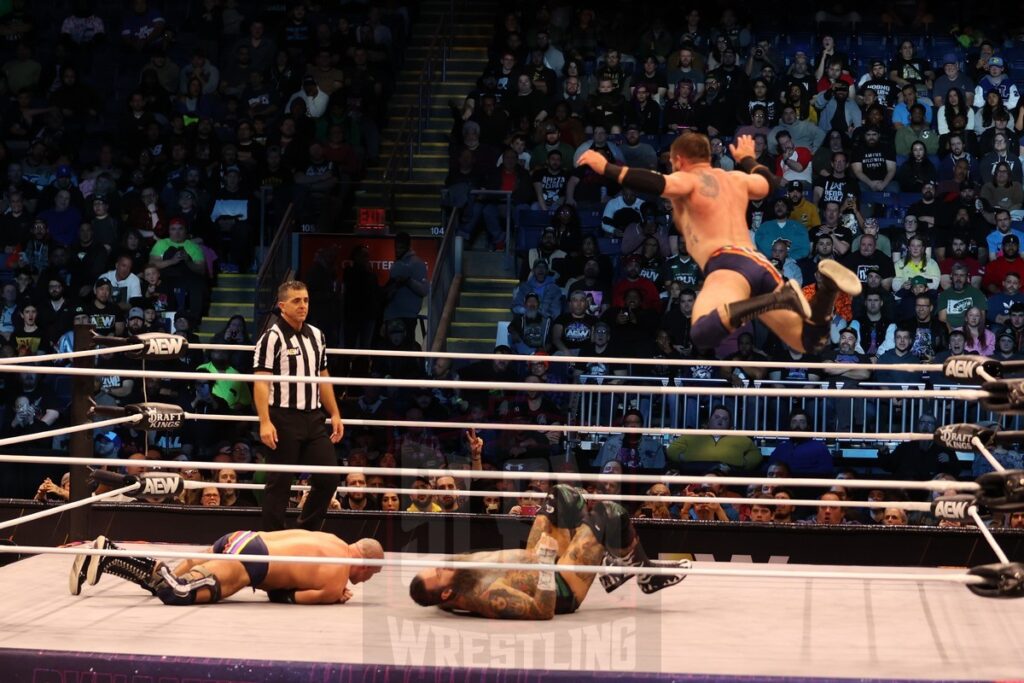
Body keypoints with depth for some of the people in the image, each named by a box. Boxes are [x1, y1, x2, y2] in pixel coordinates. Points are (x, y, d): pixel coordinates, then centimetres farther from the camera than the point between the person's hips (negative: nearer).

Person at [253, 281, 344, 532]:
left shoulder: (316, 335, 14)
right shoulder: (272, 337, -8)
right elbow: (261, 382, -14)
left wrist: (335, 414, 16)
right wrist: (265, 423, -22)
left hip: (313, 418, 7)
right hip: (283, 419, -7)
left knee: (328, 478, 4)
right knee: (279, 483, -2)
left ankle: (306, 533, 18)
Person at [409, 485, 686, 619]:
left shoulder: (453, 567, -16)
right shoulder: (488, 596, -39)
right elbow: (544, 612, -38)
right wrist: (547, 562, -43)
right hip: (562, 590, -9)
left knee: (562, 494, 11)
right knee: (610, 512, -15)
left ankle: (607, 565, 23)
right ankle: (647, 574, 13)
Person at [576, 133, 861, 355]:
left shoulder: (687, 180, 8)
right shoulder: (736, 179, 29)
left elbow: (658, 184, -13)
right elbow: (767, 182, 49)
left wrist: (607, 168, -9)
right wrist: (747, 158, 69)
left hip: (728, 265, -7)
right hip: (760, 264, 7)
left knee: (703, 332, -32)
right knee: (808, 341, 14)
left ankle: (781, 298, -41)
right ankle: (826, 287, -16)